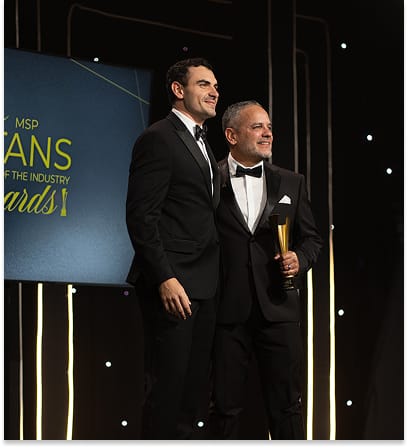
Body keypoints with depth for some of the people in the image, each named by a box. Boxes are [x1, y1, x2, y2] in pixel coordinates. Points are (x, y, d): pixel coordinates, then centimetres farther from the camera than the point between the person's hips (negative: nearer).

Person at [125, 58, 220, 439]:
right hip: (172, 285, -9)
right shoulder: (158, 139, -9)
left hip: (202, 287, 9)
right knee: (167, 386, -6)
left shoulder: (203, 146, 19)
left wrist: (212, 278, 11)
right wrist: (165, 278, -22)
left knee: (193, 387, 12)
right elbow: (141, 215, -16)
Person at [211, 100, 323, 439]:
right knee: (227, 408, 4)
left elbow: (312, 237, 17)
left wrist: (301, 259, -4)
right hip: (227, 310, -2)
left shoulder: (291, 183, 12)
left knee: (286, 405, 4)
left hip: (278, 308, 2)